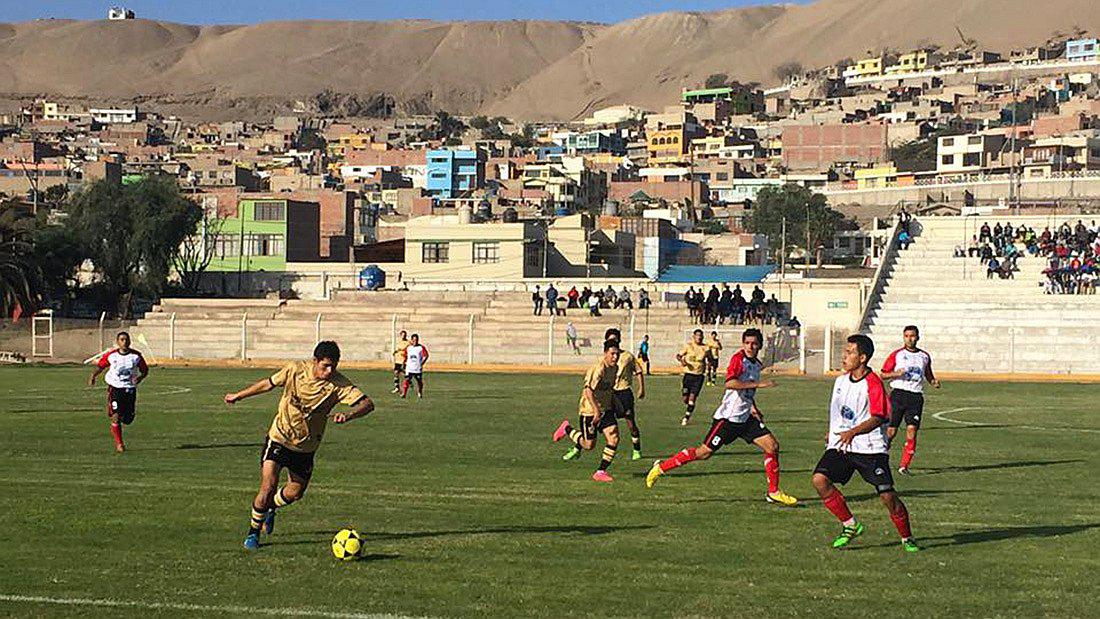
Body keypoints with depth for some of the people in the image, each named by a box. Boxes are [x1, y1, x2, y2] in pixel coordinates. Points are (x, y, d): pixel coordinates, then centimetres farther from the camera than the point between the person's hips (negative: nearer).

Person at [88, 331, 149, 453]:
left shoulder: (136, 355, -3)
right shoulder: (111, 355, -5)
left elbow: (145, 370, 7)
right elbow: (100, 366, 8)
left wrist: (140, 377, -14)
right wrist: (93, 376, -10)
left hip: (130, 389, 2)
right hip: (115, 388, -2)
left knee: (127, 419, 5)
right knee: (116, 416, -13)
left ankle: (114, 429, 40)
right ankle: (119, 443, 2)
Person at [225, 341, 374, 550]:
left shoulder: (338, 384, -19)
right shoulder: (295, 370, -17)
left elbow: (367, 404, -27)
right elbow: (268, 384, 2)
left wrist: (348, 415, -48)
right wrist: (238, 396, 14)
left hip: (306, 446, 2)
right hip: (279, 437, -2)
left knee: (294, 493, 11)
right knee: (268, 487, -14)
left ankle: (269, 508, 45)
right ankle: (253, 531, 7)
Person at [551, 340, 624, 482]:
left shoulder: (614, 368, 4)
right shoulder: (598, 368, -24)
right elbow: (588, 390, -30)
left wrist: (615, 403, 20)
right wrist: (596, 411, -34)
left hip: (606, 409, 7)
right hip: (589, 410, -7)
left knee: (614, 438, -10)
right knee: (589, 445, 3)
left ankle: (601, 471, -1)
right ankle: (567, 429, 30)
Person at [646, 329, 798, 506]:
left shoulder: (757, 364, 12)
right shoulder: (738, 358, -14)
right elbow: (730, 383, -31)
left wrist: (753, 408, 16)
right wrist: (758, 384, -30)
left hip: (746, 418, 8)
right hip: (728, 417, -8)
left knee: (772, 446, -1)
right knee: (705, 452, -7)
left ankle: (773, 492, 9)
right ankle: (661, 467, 7)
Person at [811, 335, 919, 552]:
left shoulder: (873, 384, -13)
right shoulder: (841, 381, 10)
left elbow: (878, 418, -20)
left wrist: (853, 432, -31)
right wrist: (833, 432, 28)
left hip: (870, 448, -6)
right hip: (840, 445, 6)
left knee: (887, 496, -9)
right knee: (819, 479, -17)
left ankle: (907, 538, 15)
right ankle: (850, 524, -2)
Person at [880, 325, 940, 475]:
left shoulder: (925, 356, 14)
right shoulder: (896, 355, 4)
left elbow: (928, 375, 26)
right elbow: (883, 374, 5)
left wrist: (934, 382, 5)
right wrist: (896, 374, -14)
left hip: (916, 396, 2)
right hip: (898, 393, -2)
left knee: (912, 430, -9)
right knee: (891, 430, -6)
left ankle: (904, 466, -4)